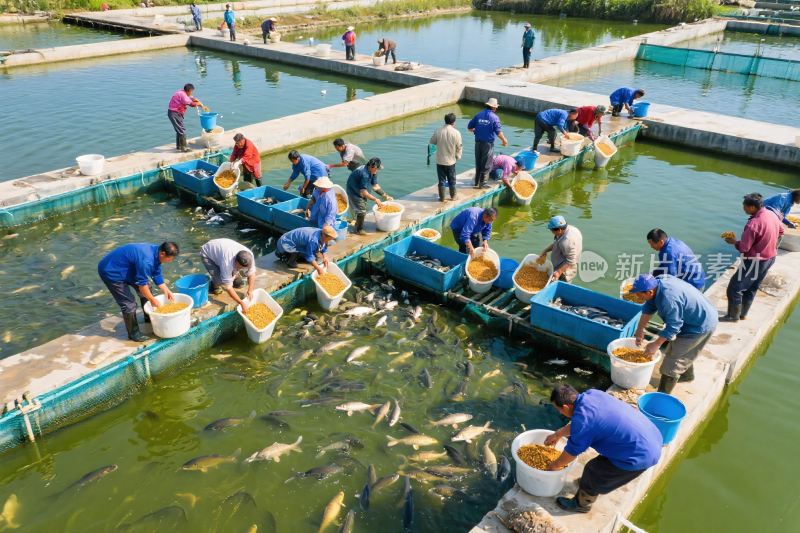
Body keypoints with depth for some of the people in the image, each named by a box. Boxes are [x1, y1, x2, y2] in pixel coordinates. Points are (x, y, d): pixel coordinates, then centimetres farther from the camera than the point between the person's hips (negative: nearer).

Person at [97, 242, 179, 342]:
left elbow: (157, 274, 7)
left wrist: (166, 291, 3)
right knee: (129, 304, -9)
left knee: (146, 289, 16)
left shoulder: (156, 252, -7)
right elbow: (142, 283, -26)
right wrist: (152, 299, -13)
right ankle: (133, 333, 9)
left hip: (125, 269, 10)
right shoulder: (146, 260, -36)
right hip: (111, 272, -10)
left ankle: (149, 318, 35)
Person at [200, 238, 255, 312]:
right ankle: (214, 285, 5)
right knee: (218, 279, -26)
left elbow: (252, 273, -14)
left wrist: (250, 291, -24)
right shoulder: (227, 262, -44)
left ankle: (234, 278, 19)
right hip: (207, 253, -5)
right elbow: (227, 287, -38)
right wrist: (241, 303, -38)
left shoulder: (249, 256, -29)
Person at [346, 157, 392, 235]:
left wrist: (385, 196, -6)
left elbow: (375, 186, 0)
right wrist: (375, 199, -31)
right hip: (354, 192, -9)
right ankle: (359, 230, 6)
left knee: (363, 209, 18)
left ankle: (357, 227, 34)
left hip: (361, 192, 9)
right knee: (361, 210, -10)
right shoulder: (364, 174, -37)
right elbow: (363, 192, -36)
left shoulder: (373, 172, -9)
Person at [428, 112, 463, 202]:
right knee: (452, 180, 16)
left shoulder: (438, 132, -11)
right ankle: (453, 196, 27)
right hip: (451, 161, 0)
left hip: (440, 161, 0)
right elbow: (459, 147, -5)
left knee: (441, 180, 9)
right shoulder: (456, 133, -13)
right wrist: (458, 156, 12)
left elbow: (432, 142, 4)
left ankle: (442, 198, 14)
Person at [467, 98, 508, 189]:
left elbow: (469, 127, 7)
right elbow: (499, 132, -15)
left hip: (478, 142, 5)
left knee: (478, 163, 17)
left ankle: (477, 182, 25)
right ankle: (481, 183, 7)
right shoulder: (494, 117, -10)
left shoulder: (478, 115, 3)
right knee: (486, 165, 5)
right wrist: (504, 140, 0)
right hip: (488, 143, -5)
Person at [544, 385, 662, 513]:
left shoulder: (583, 419, -24)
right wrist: (558, 434, 28)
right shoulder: (591, 394, 1)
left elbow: (572, 452, -8)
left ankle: (581, 504, 34)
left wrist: (555, 465, 10)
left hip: (641, 455, -8)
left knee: (593, 472, 11)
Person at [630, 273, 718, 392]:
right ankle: (687, 374, 56)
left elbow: (672, 327, -29)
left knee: (672, 361, -7)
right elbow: (648, 308, -1)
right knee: (683, 351, 31)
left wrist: (656, 344, -22)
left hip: (700, 325, -9)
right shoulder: (658, 282, -10)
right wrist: (640, 330, -1)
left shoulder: (669, 299, -38)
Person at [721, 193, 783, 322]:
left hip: (755, 261, -9)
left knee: (734, 288, 5)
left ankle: (733, 316, 16)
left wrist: (734, 242, -6)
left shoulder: (753, 224, -31)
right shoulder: (772, 214, -3)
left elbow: (744, 248, -25)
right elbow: (780, 232, 16)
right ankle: (743, 313, 36)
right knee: (752, 288, 23)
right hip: (770, 258, 9)